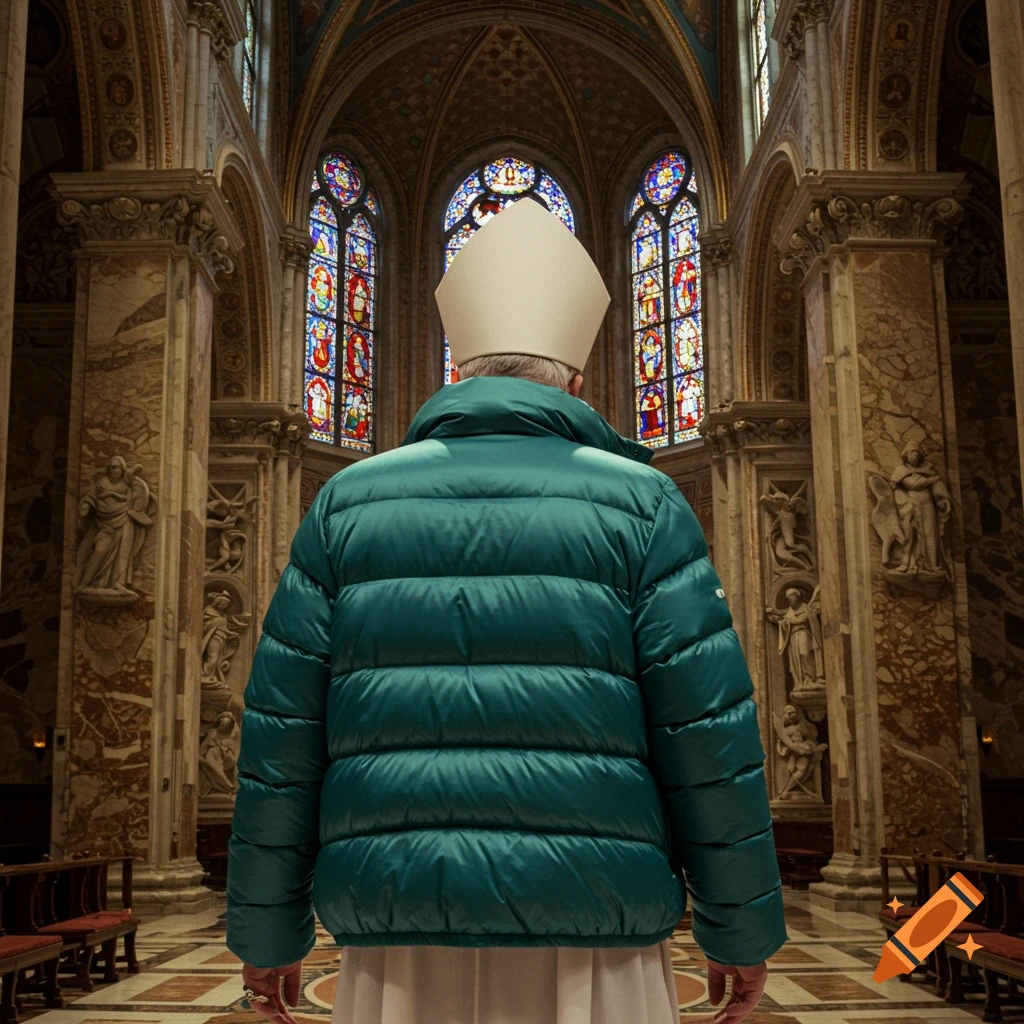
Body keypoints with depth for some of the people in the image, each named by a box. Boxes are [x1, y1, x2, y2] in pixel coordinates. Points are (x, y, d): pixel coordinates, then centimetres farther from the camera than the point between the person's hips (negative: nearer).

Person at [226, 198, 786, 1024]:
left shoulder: (350, 503, 6)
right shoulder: (638, 502, 0)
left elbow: (281, 740, 4)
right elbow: (711, 737, -3)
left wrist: (268, 930, 12)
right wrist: (742, 929, 7)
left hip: (401, 948, 2)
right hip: (590, 945, -1)